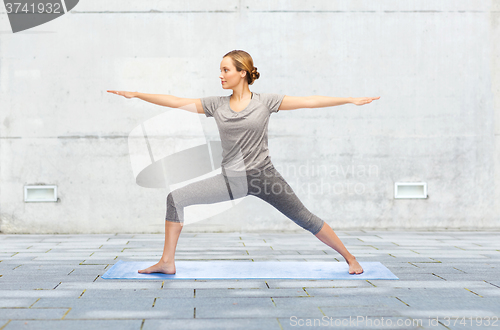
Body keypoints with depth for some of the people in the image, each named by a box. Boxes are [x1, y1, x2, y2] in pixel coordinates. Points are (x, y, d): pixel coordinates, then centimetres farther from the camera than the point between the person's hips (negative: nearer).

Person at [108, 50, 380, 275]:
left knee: (305, 219, -1)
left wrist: (351, 99, -8)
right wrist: (135, 94, 1)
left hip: (263, 175, -3)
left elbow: (309, 101, -5)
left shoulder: (265, 101, -4)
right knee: (176, 198, -7)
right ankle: (167, 262, 2)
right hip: (231, 179, 3)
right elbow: (175, 102, 4)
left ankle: (349, 258, 18)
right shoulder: (216, 105, 4)